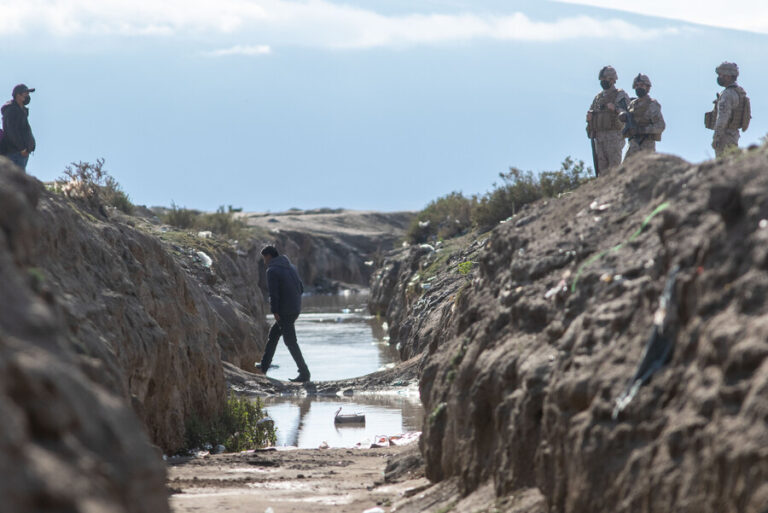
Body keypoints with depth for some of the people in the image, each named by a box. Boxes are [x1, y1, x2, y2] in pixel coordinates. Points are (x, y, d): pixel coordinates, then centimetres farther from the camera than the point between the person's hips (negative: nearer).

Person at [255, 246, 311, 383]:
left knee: (290, 342, -3)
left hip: (284, 312, -9)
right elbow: (301, 288, 15)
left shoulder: (272, 271, -13)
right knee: (273, 333, 22)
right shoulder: (291, 267, 13)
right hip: (295, 309, 9)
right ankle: (264, 366, 31)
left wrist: (275, 311, -14)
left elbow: (273, 293, -19)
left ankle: (304, 373, -4)